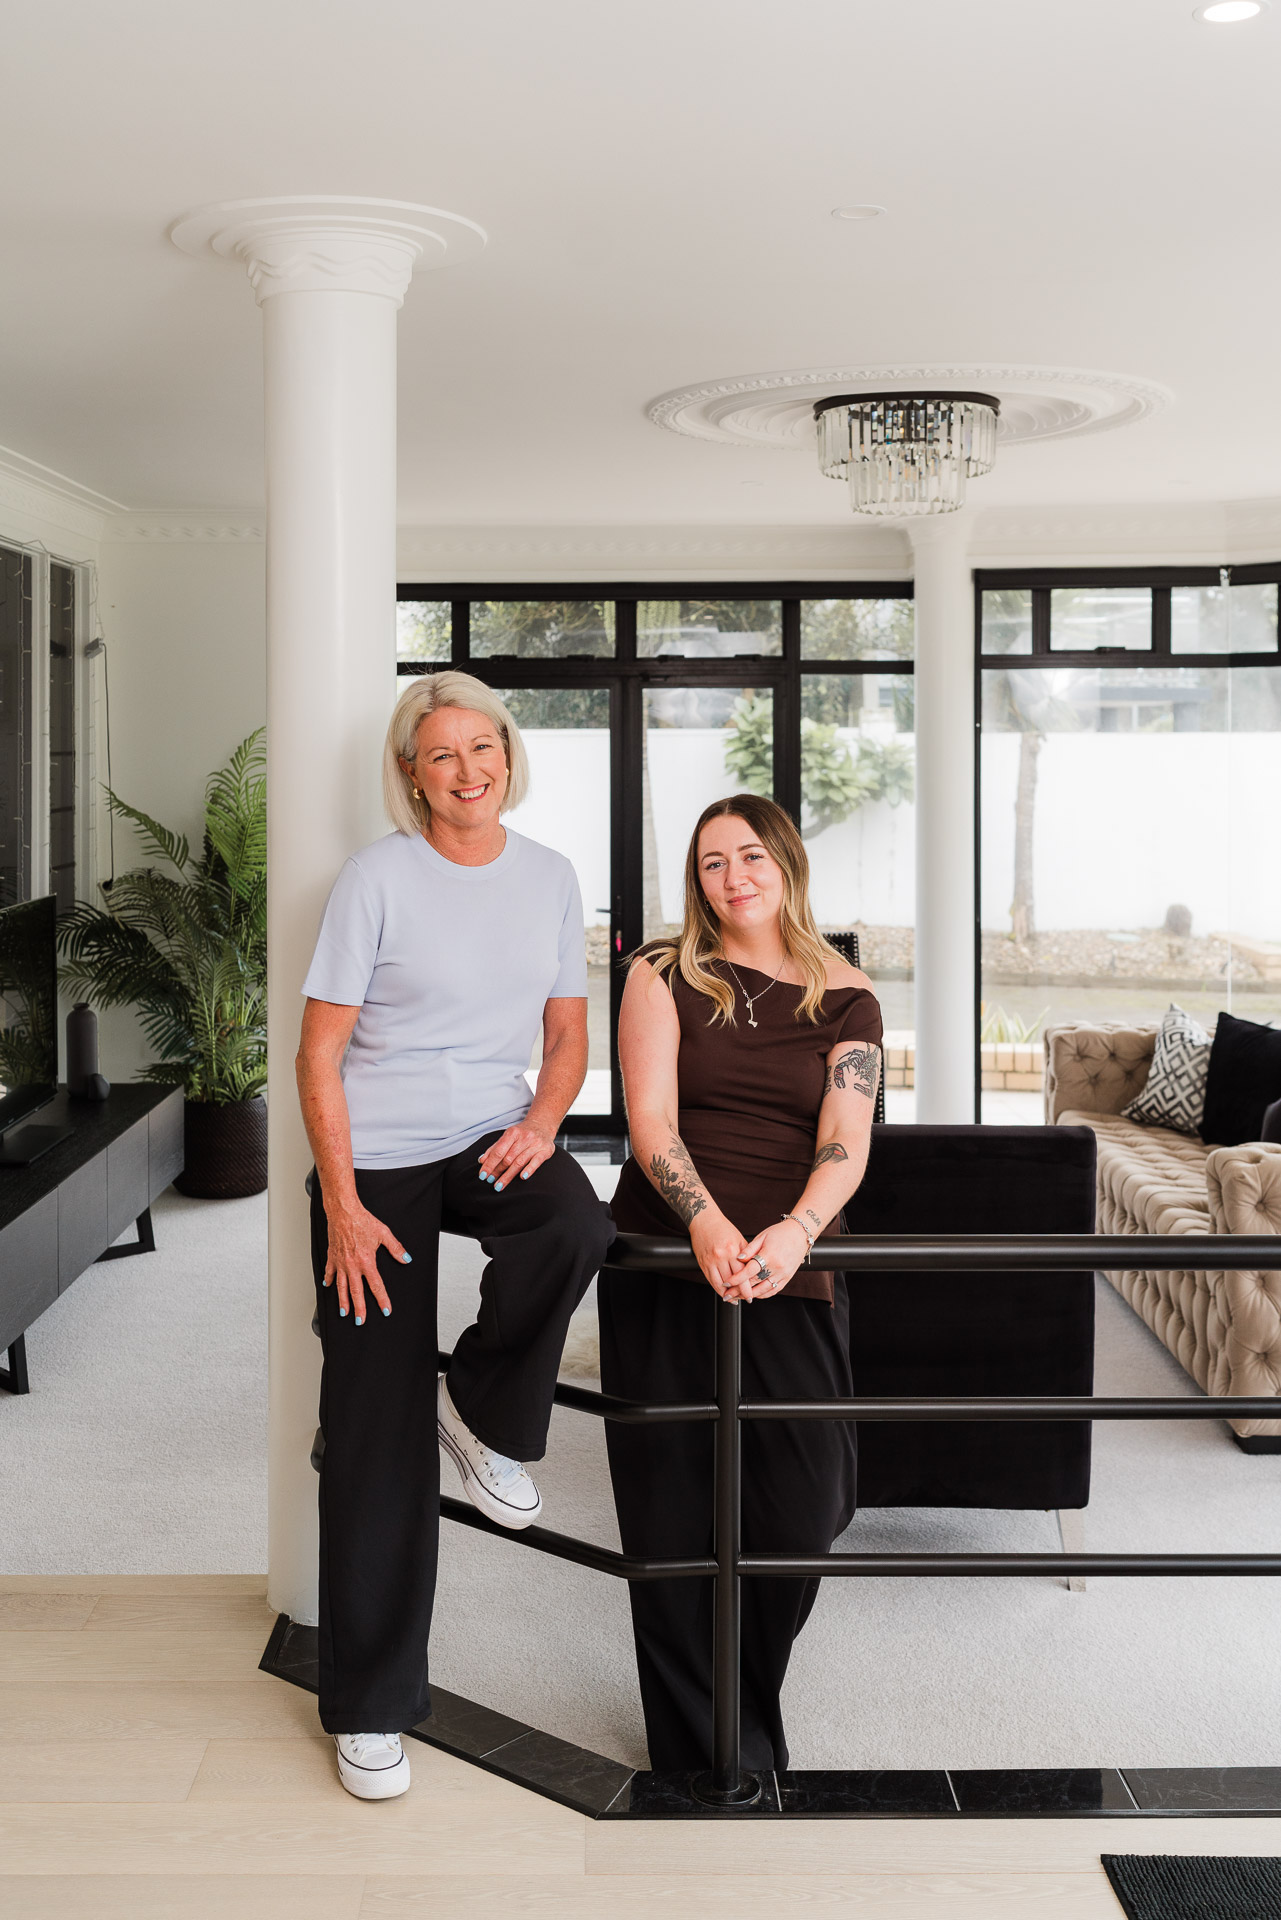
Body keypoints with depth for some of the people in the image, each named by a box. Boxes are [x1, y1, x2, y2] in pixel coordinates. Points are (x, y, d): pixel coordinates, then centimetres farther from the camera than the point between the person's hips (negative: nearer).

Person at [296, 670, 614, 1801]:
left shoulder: (548, 877, 5)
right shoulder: (379, 877, -7)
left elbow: (567, 1034, 12)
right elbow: (321, 1051, -8)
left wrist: (541, 1123, -8)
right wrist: (342, 1206, -14)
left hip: (494, 1141, 3)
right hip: (378, 1160, -3)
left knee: (576, 1229, -34)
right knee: (375, 1434, -2)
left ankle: (482, 1413, -2)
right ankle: (370, 1707, 12)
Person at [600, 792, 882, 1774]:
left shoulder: (846, 999, 8)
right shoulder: (664, 975, 6)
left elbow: (846, 1144, -3)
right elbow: (650, 1117, -5)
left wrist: (792, 1233, -23)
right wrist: (709, 1226, -23)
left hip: (790, 1276, 1)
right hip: (665, 1266, -1)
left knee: (802, 1509, -2)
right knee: (674, 1510, 1)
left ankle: (752, 1710, 27)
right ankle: (708, 1759, 17)